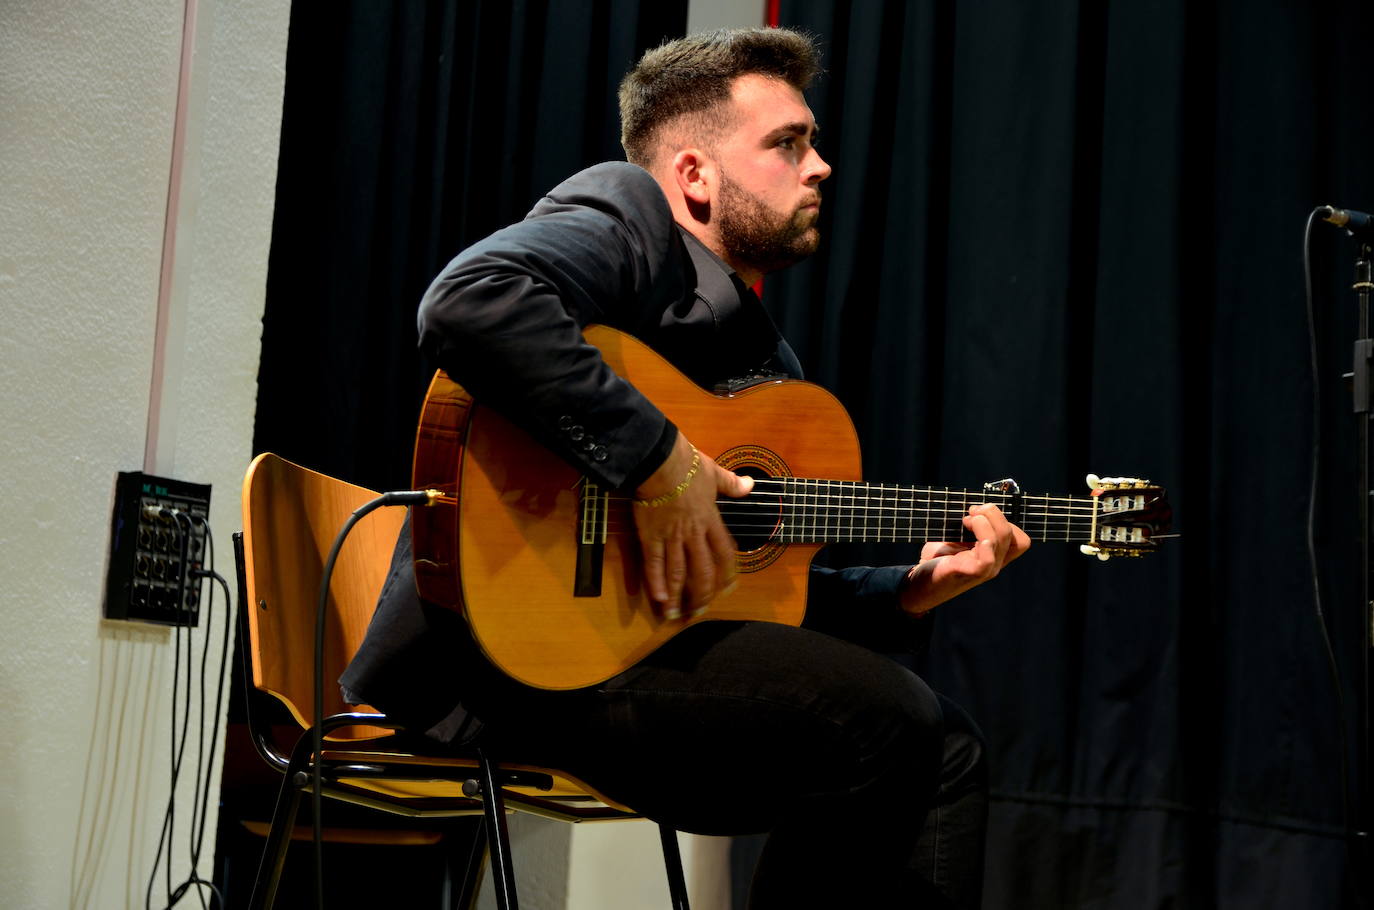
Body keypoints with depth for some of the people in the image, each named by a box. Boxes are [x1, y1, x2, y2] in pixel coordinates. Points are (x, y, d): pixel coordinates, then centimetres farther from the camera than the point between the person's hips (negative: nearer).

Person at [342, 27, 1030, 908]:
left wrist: (909, 592, 7)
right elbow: (469, 302, -27)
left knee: (947, 748, 7)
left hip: (628, 640, 9)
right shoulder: (627, 210, -4)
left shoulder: (769, 358, 22)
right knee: (887, 719, -17)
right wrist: (654, 457, -25)